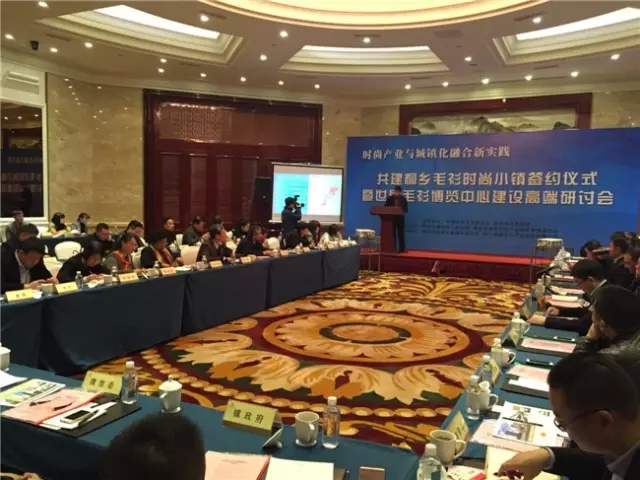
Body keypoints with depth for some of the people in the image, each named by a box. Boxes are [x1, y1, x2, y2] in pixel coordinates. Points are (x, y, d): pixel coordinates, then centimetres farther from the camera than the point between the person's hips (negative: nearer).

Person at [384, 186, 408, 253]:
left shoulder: (403, 199, 2)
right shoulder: (389, 198, 3)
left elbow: (406, 209, 0)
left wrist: (402, 211, -20)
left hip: (400, 218, 0)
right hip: (392, 218, 0)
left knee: (401, 234, 3)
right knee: (392, 234, 3)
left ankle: (402, 249, 9)